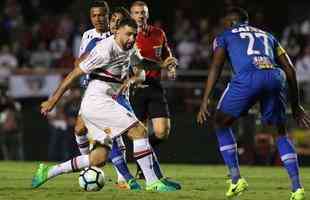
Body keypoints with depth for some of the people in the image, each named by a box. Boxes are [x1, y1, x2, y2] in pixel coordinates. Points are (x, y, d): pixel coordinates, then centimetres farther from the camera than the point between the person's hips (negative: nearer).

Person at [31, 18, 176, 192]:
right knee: (139, 131, -14)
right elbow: (74, 74, -13)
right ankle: (152, 182, -11)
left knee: (99, 158, 7)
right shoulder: (106, 50, -17)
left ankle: (48, 172, 14)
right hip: (97, 101, -10)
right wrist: (53, 101, -9)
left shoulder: (130, 50, 10)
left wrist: (131, 79, 6)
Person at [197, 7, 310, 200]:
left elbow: (216, 67, 10)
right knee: (281, 132, 20)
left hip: (248, 77, -3)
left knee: (222, 123, 19)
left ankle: (236, 179, 10)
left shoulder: (225, 36, 26)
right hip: (275, 77, 3)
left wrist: (205, 102, 5)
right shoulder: (267, 36, 36)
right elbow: (290, 69, 29)